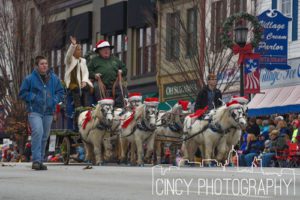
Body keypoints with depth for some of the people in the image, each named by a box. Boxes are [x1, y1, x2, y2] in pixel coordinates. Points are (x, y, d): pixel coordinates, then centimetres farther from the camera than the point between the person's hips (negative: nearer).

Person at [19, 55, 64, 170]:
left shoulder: (54, 79, 8)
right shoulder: (30, 79, -1)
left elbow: (60, 92, 17)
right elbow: (23, 93, 4)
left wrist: (54, 100, 0)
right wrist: (33, 98, -8)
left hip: (48, 112, 4)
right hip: (34, 111, -4)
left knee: (44, 136, 8)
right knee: (37, 132, -23)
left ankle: (40, 161, 19)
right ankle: (36, 160, -23)